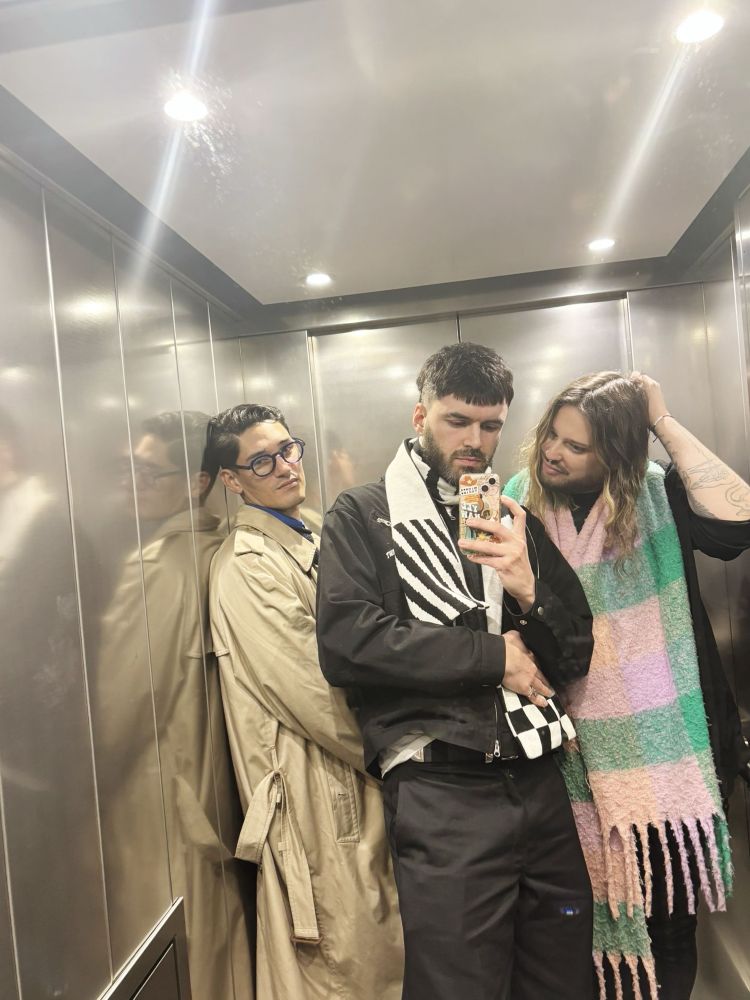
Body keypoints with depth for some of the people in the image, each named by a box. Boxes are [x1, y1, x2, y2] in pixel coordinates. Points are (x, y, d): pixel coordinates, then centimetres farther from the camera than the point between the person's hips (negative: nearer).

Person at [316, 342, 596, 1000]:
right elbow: (346, 643, -16)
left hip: (539, 785, 5)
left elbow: (576, 656, 11)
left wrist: (528, 589, -11)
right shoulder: (361, 518, -1)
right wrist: (495, 655, -11)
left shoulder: (517, 522, 12)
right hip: (440, 796, -4)